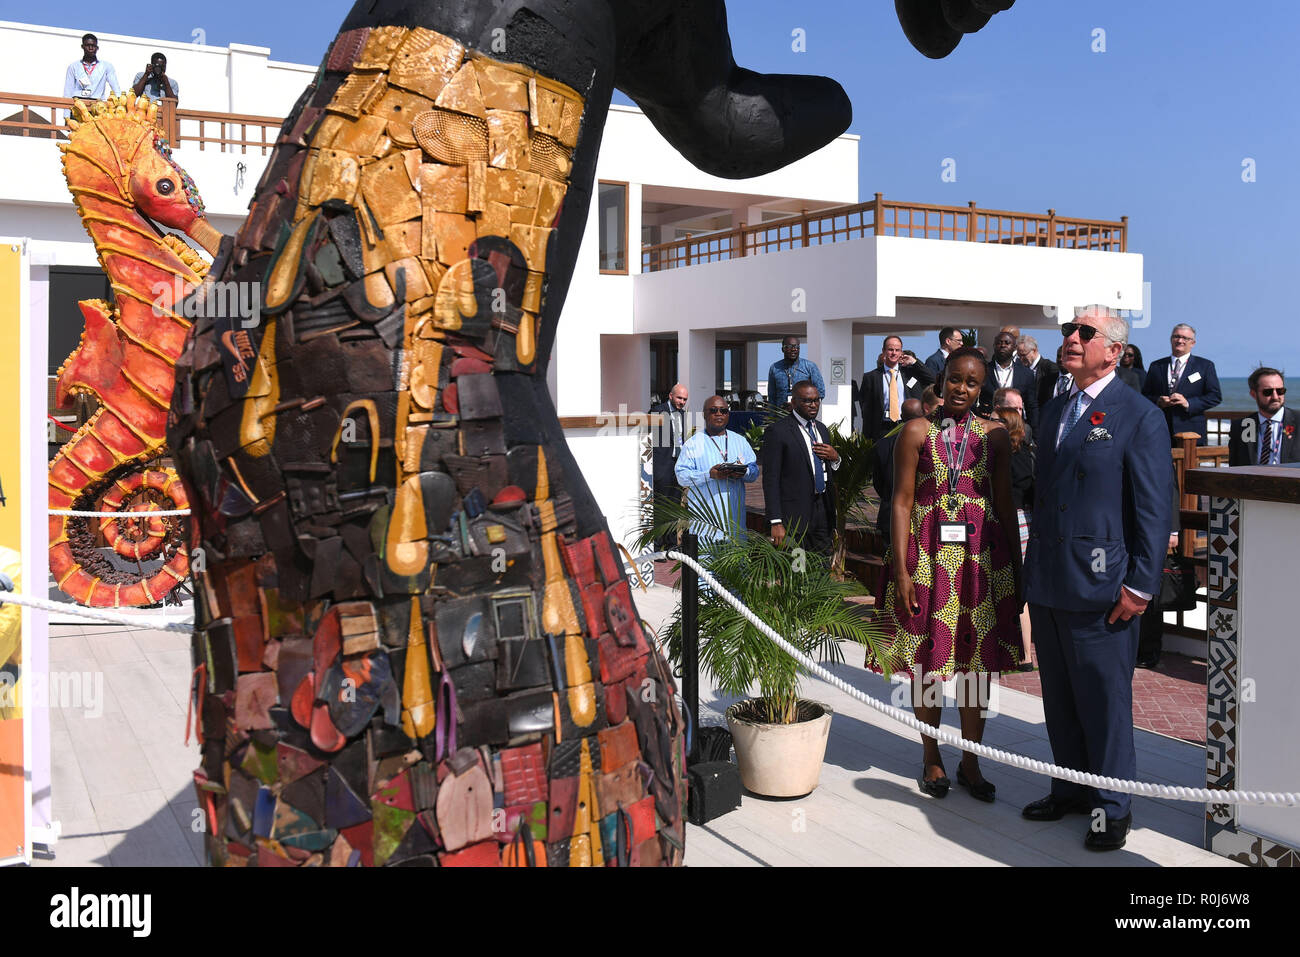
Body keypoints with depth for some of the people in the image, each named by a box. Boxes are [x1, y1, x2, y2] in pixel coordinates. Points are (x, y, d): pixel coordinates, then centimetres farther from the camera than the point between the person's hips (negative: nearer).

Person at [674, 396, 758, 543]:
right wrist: (709, 475, -19)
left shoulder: (740, 441, 17)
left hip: (734, 513, 4)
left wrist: (743, 473, -10)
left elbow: (754, 470, 14)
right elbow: (681, 475, -5)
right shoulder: (693, 443, 4)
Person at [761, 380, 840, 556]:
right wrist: (776, 522, -16)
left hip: (823, 510, 7)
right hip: (794, 517, -7)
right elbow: (770, 480, -11)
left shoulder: (822, 429, 16)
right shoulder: (777, 431, -7)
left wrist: (835, 458, 0)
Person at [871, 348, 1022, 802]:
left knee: (979, 661, 5)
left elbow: (1005, 503, 9)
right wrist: (900, 569, -9)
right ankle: (931, 759, 21)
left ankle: (970, 762, 19)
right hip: (929, 554, -2)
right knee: (928, 660, 4)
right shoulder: (917, 431, 0)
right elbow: (902, 502, -3)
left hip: (982, 554, 2)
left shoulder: (995, 433, 7)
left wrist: (1017, 569, 7)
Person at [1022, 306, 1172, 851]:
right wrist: (1034, 568, 16)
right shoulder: (1054, 411, 14)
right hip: (1047, 583, 7)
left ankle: (1112, 808, 17)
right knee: (1059, 697, 15)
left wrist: (1141, 586, -14)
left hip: (1099, 586, -7)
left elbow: (1154, 508, -10)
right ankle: (1071, 790, 30)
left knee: (1104, 699, 2)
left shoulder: (1139, 416, -7)